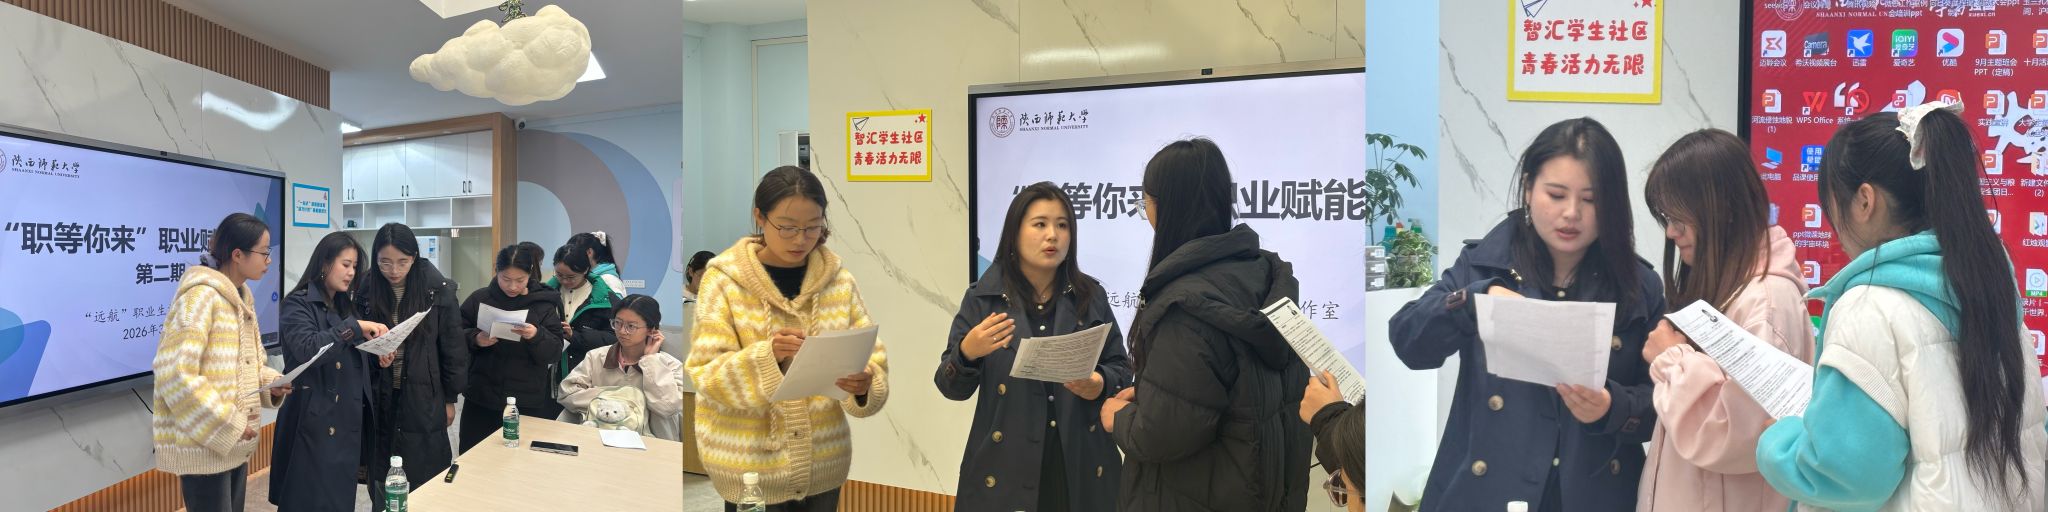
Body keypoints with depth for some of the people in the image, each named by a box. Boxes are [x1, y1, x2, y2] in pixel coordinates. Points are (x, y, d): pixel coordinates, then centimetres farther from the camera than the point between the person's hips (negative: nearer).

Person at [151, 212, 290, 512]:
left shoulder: (242, 297, 12)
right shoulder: (201, 295, -17)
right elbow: (176, 374, -24)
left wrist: (270, 383, 1)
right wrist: (227, 425, -20)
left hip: (234, 443, 9)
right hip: (203, 444, -9)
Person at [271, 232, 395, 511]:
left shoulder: (346, 306, 16)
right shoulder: (297, 304, -7)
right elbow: (307, 350, -24)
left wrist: (378, 356, 1)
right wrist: (355, 327, -27)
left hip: (347, 421, 7)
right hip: (313, 422, -7)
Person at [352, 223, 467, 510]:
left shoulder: (438, 291, -7)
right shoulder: (365, 289, -2)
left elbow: (452, 347, 0)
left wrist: (450, 398, 3)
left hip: (423, 397, -2)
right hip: (378, 396, 2)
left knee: (424, 482, 4)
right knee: (380, 480, 8)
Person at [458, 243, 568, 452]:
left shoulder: (544, 305, -1)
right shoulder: (479, 298, 3)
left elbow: (554, 353, -5)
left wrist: (537, 336, -24)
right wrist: (475, 339, -14)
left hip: (527, 402, -1)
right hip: (481, 398, 2)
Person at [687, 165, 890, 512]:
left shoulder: (839, 280, 1)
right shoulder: (724, 279, -7)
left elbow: (873, 356, -1)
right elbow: (707, 374, -12)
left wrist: (865, 383, -24)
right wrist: (768, 356, -30)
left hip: (823, 464, 3)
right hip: (751, 468, -3)